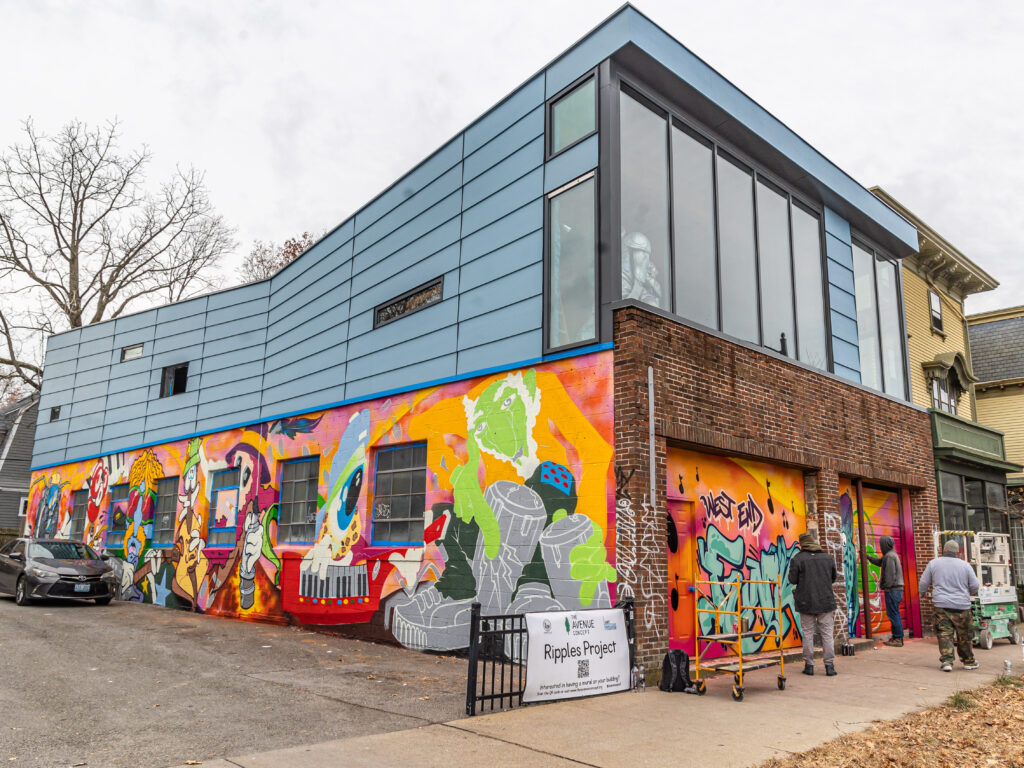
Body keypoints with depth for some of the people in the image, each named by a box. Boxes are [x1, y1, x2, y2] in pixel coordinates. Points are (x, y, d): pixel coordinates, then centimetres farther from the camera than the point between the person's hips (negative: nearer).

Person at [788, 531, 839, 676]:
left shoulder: (798, 558, -8)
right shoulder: (828, 558, 3)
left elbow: (792, 580, -8)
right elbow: (833, 578, 13)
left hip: (806, 602, -2)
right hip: (826, 601, 2)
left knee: (808, 633, 5)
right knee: (827, 633, 7)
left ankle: (809, 665, 8)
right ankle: (829, 665, 6)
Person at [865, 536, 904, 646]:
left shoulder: (889, 556, -15)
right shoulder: (891, 554, 17)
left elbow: (890, 574, -20)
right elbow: (879, 562, 32)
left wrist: (885, 586, -15)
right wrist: (867, 556, 36)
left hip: (892, 589, -10)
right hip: (897, 589, 10)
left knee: (893, 614, -7)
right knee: (893, 613, 14)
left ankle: (898, 639, -4)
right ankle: (896, 637, 18)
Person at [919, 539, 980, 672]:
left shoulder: (934, 563, 2)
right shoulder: (965, 565, 2)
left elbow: (923, 583, 7)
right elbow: (975, 587, 5)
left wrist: (922, 592, 28)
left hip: (941, 605, -1)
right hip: (962, 606, 1)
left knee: (944, 633, 1)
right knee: (964, 635, 13)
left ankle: (946, 660, -9)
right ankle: (968, 661, 25)